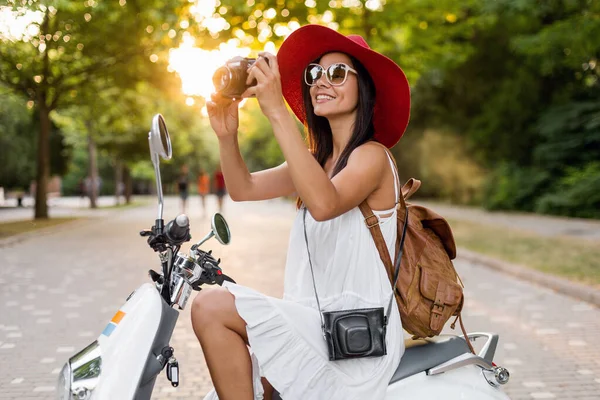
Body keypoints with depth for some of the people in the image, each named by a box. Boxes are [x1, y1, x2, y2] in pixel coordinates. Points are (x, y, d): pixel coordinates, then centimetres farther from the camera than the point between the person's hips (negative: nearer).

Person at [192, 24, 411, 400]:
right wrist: (227, 135, -9)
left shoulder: (372, 156, -10)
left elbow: (324, 204, -30)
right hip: (319, 323, 8)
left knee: (211, 307, -18)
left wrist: (277, 112, -32)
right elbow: (244, 188, 10)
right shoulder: (318, 158, 15)